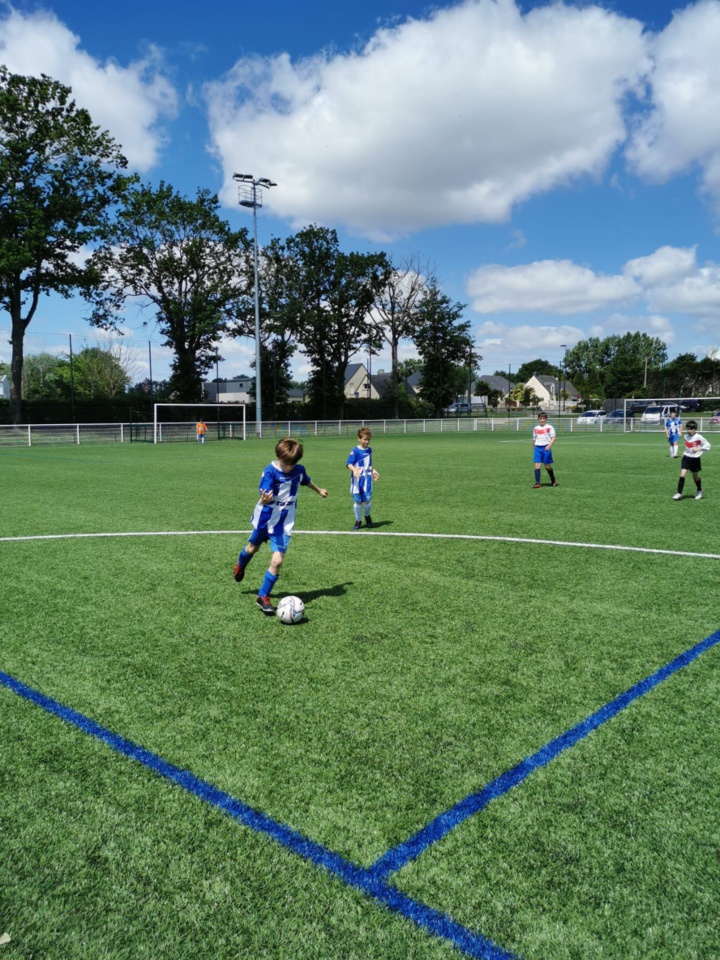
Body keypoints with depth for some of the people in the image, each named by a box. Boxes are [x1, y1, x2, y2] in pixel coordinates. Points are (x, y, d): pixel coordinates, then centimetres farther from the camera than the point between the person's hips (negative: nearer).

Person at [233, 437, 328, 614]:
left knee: (277, 560, -11)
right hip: (266, 518, -2)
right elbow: (265, 495, -34)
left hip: (284, 523, 2)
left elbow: (306, 481, 17)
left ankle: (263, 596, 7)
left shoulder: (299, 470, -7)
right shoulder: (270, 471, -21)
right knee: (253, 548, 24)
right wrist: (264, 500, -58)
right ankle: (240, 565, 60)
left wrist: (319, 490, 35)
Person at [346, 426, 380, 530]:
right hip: (357, 480, -3)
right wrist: (354, 469, -32)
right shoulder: (355, 451, -9)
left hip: (367, 479, 4)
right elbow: (348, 463, -16)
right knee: (357, 501, 3)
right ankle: (358, 521, 18)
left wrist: (373, 471, 18)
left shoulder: (369, 450, 10)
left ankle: (367, 516, 24)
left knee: (367, 500, -5)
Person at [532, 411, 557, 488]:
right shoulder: (535, 428, 12)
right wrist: (533, 449, 21)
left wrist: (549, 445, -22)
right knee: (537, 465, -9)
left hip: (546, 448, -3)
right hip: (537, 448, 3)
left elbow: (553, 438, -6)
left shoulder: (549, 427, 0)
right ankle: (537, 483, -8)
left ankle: (553, 481, 28)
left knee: (547, 466, 5)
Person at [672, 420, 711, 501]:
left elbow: (707, 445, -13)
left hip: (695, 459, -3)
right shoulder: (686, 436, 4)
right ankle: (679, 493, -7)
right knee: (682, 475, -10)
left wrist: (698, 449, -25)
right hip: (686, 458, 3)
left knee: (695, 476, 12)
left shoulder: (699, 437, -14)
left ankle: (699, 491, 38)